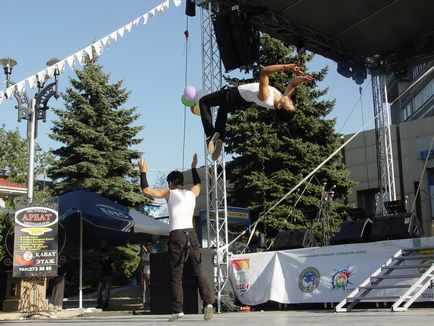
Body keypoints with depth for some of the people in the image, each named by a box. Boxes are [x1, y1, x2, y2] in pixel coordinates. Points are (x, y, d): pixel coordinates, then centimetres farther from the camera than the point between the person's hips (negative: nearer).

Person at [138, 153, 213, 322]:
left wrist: (143, 172, 16)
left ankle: (177, 310, -5)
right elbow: (198, 184, 40)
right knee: (199, 272, 4)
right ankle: (207, 302, -11)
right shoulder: (192, 193, 17)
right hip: (191, 234, 3)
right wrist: (194, 167, 49)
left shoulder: (169, 193, 5)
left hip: (177, 236, -3)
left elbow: (146, 190, 3)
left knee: (176, 275, 0)